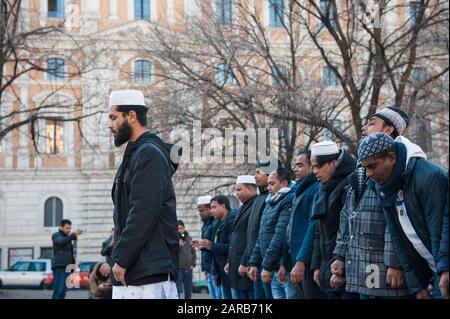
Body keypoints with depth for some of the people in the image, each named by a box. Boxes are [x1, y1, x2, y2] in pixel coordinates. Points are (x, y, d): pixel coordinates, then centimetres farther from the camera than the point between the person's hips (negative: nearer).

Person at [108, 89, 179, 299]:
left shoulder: (149, 154, -11)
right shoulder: (135, 154, 20)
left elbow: (144, 213, -19)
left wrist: (122, 259, -18)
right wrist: (120, 257, 15)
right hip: (132, 268, 10)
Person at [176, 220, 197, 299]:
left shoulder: (189, 238, 10)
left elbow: (193, 252, 16)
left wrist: (193, 264, 6)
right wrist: (178, 245, -22)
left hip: (188, 269, 5)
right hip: (178, 269, -5)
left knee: (188, 292, 12)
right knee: (177, 291, -5)